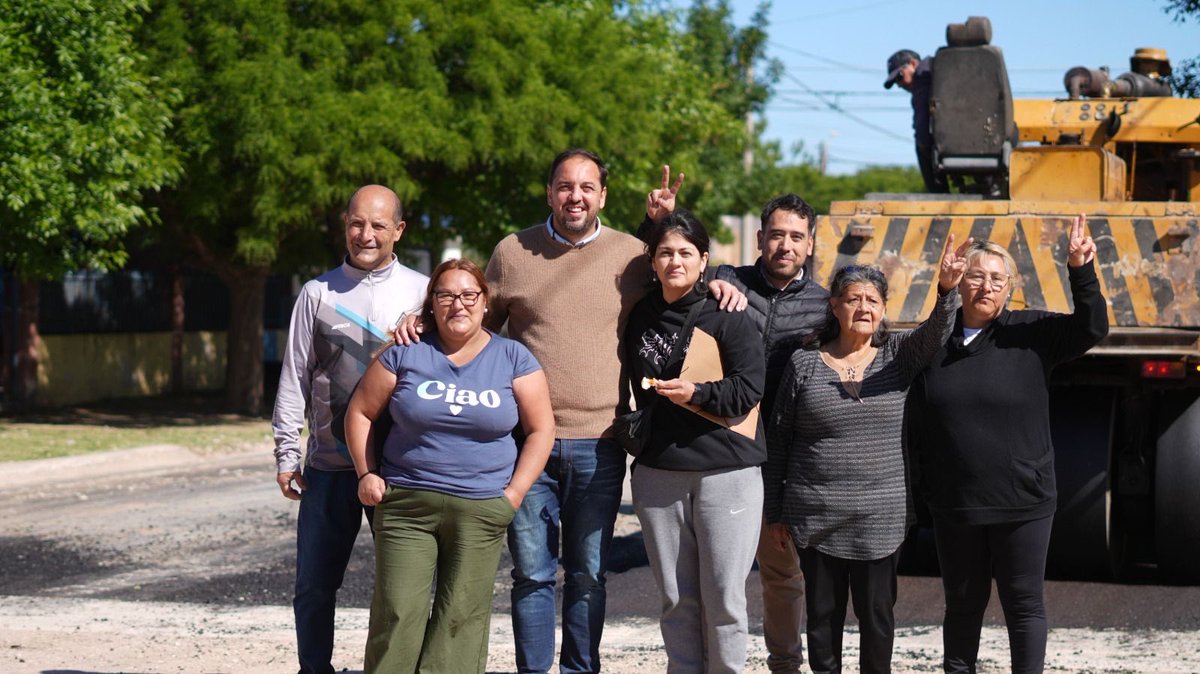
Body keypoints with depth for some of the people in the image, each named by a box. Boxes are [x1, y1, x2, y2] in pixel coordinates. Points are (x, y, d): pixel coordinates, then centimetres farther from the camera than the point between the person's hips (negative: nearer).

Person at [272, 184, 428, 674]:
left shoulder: (420, 292, 3)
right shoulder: (319, 293, 5)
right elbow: (295, 377, 7)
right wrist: (287, 455, 3)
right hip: (330, 464, 1)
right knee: (315, 585, 5)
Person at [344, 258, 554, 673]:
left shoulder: (513, 358, 3)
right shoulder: (406, 355, 3)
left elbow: (540, 429, 5)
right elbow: (360, 413, 10)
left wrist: (514, 492, -3)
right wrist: (367, 474, 2)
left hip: (481, 510, 0)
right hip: (405, 504, 0)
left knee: (462, 616, 0)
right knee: (398, 612, -5)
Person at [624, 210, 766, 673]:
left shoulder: (727, 315, -3)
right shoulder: (641, 316, 12)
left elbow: (749, 387, -10)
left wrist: (698, 393, -21)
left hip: (726, 472, -4)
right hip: (658, 474, 4)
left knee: (723, 597, -5)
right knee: (676, 599, 7)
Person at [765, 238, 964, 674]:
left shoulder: (897, 357, 5)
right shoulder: (804, 364, 2)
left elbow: (932, 333, -16)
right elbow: (779, 440, 5)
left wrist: (946, 290, -36)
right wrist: (775, 511, 4)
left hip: (880, 517, 0)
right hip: (816, 518, 0)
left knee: (877, 613, 5)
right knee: (823, 613, 8)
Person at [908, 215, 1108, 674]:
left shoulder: (1030, 334, -2)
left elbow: (1092, 328, -14)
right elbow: (919, 427, 8)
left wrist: (1080, 272, -27)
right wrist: (926, 488, 6)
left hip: (1023, 502, -2)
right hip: (955, 506, 2)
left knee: (1024, 603, 5)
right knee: (963, 603, 13)